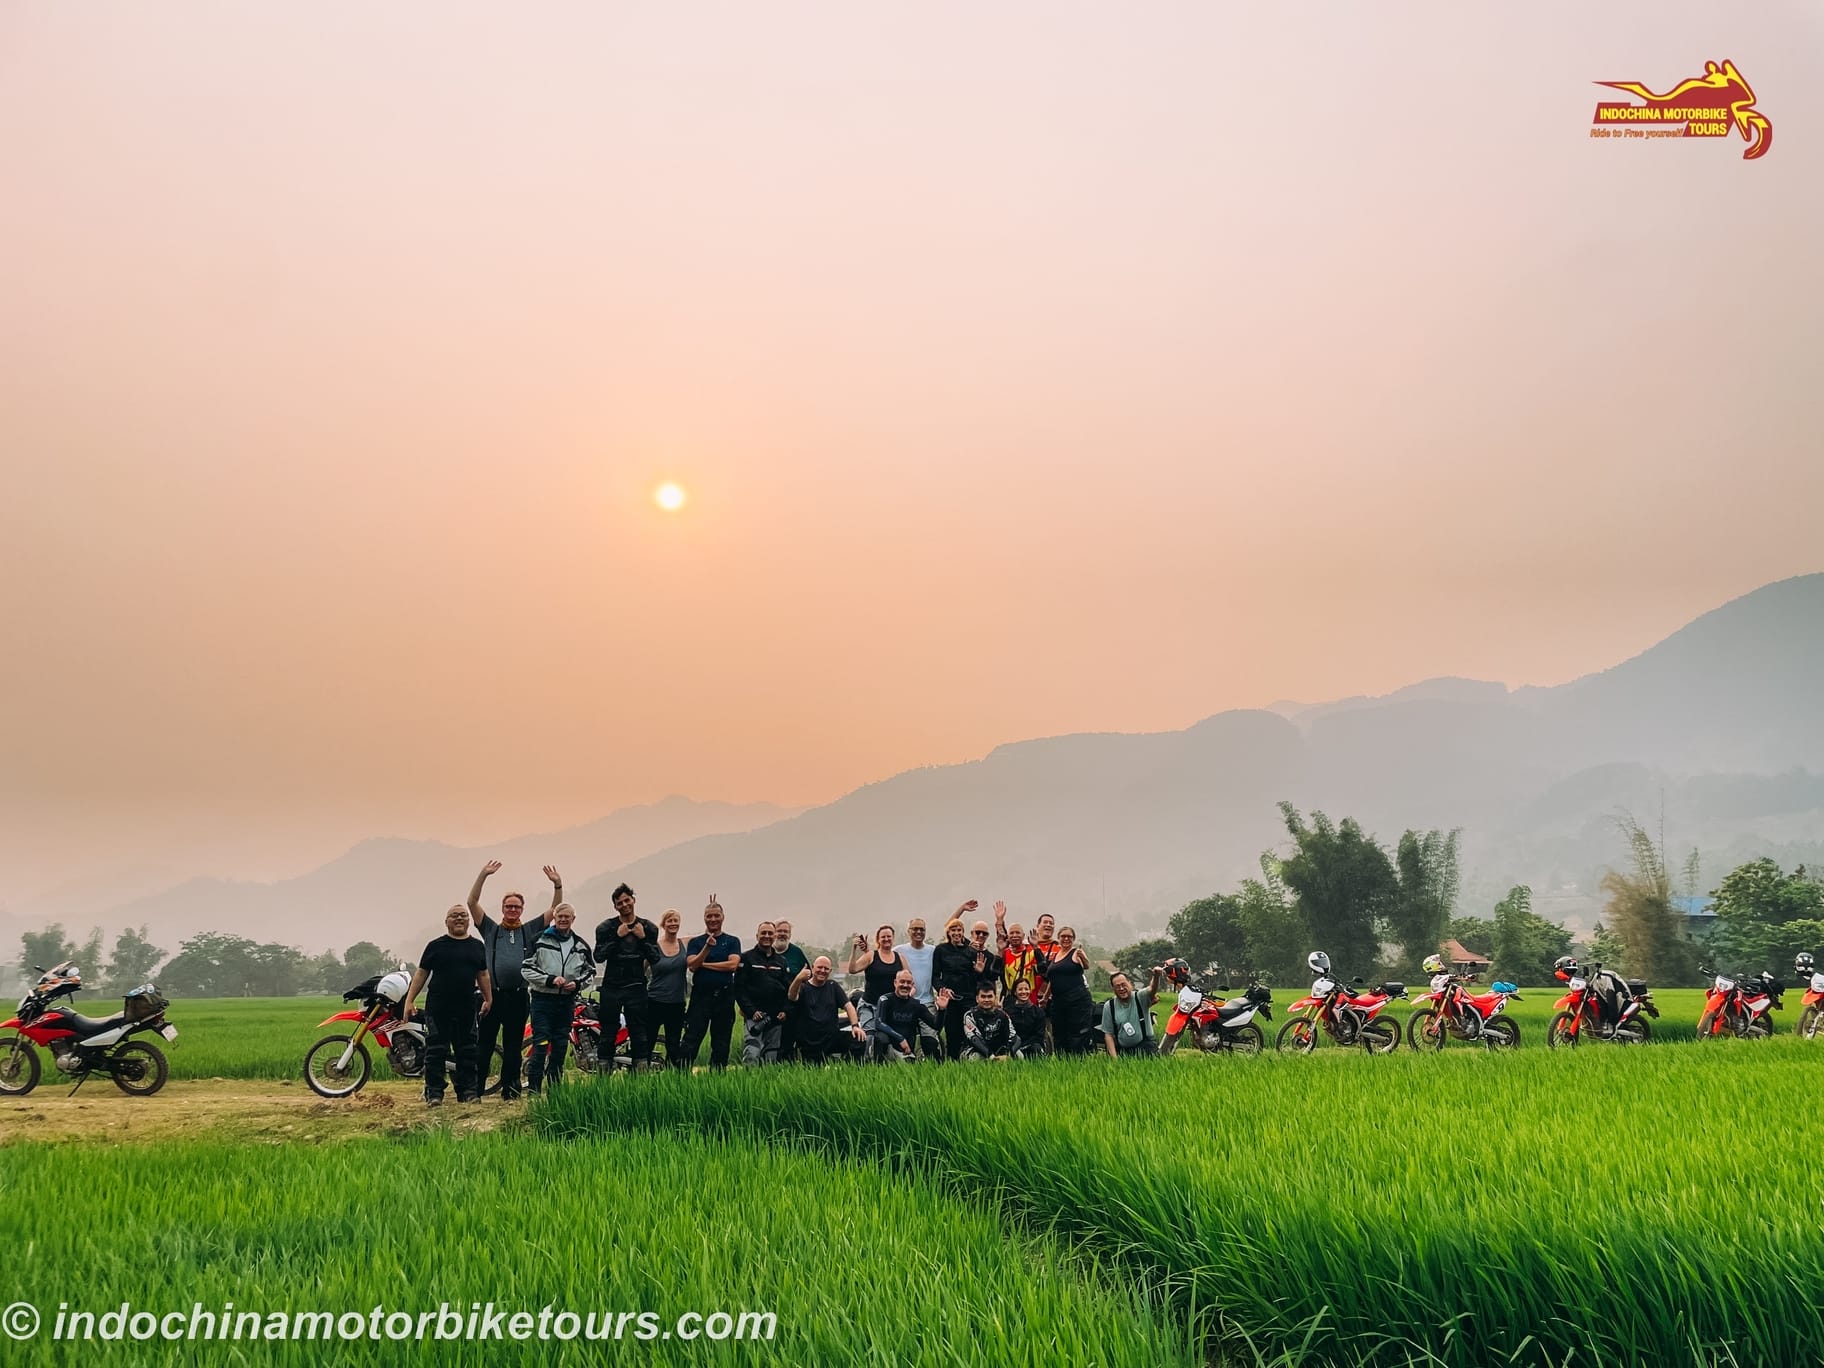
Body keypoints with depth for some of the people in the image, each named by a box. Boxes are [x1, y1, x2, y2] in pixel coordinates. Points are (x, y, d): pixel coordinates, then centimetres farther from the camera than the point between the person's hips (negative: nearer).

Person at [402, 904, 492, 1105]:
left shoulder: (478, 946, 13)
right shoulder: (436, 946, 2)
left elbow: (483, 975, 19)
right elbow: (421, 973, 3)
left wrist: (488, 999, 14)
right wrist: (409, 1000, -2)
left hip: (466, 1009, 3)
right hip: (438, 1008, -3)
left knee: (467, 1052, 7)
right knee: (435, 1052, -2)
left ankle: (468, 1091, 13)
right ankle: (434, 1093, 3)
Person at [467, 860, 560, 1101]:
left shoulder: (530, 930, 12)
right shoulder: (491, 929, 9)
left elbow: (555, 910, 7)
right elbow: (472, 903, 0)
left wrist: (557, 885, -7)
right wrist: (483, 875, -10)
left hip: (519, 995, 2)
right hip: (492, 993, -1)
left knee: (513, 1046, 8)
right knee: (484, 1044, -1)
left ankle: (509, 1089, 15)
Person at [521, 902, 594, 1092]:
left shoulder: (581, 945, 8)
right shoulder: (539, 940, -3)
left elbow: (590, 971, 16)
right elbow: (526, 968, -5)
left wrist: (578, 984, -4)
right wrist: (550, 979, -16)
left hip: (567, 1001, 4)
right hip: (542, 999, -4)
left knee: (560, 1046, 9)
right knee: (540, 1045, -9)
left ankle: (555, 1089, 17)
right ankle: (533, 1088, -7)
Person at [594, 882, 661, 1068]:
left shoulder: (648, 928, 7)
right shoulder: (606, 927, 3)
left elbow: (655, 958, 2)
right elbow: (598, 956, -8)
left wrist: (643, 938, -10)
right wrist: (617, 937, -14)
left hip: (636, 987, 1)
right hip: (611, 986, -1)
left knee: (639, 1034, 0)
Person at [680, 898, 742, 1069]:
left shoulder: (732, 941, 8)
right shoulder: (695, 942, 9)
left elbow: (732, 964, -8)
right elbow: (692, 965, -6)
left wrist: (703, 964, -6)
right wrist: (707, 947, -20)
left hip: (724, 996, 1)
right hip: (700, 995, -1)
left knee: (721, 1043, 6)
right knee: (691, 1041, -7)